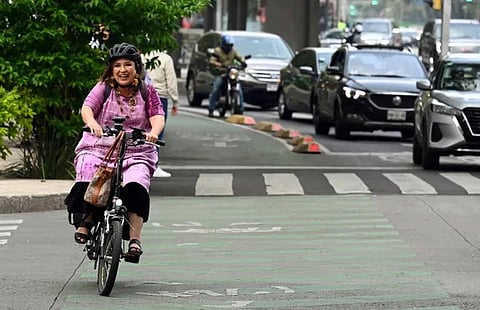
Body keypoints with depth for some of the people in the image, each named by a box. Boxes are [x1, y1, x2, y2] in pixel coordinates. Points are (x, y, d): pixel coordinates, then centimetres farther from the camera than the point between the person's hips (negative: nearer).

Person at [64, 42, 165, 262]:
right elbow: (87, 107, -9)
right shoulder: (103, 88, 7)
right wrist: (91, 122, -33)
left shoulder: (147, 92, 10)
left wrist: (153, 132, -27)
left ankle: (134, 239, -25)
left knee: (136, 185, -26)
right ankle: (85, 222, -6)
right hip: (98, 147, 0)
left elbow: (158, 116, -4)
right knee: (87, 179, -27)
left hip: (136, 152, 0)